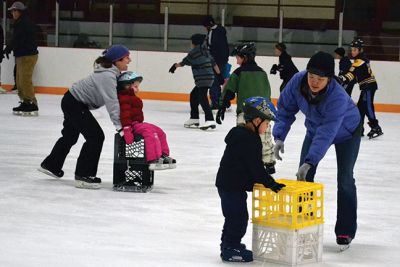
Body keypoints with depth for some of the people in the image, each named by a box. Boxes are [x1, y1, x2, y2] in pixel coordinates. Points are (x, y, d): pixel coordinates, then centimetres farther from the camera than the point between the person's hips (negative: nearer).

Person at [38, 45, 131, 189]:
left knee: (70, 135, 26)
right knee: (96, 136, -11)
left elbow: (116, 99, 4)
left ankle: (51, 165, 45)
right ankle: (83, 176, -4)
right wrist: (119, 125, -36)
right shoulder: (107, 76, -28)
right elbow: (111, 102, -34)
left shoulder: (113, 74, 2)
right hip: (74, 104, -11)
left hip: (72, 102, 11)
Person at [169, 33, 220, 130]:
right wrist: (219, 75, 22)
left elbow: (185, 62, 0)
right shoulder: (205, 50, 16)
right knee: (194, 95, 19)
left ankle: (210, 120, -29)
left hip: (203, 78, -10)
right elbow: (213, 63, 17)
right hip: (208, 77, 10)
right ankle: (194, 119, 26)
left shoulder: (194, 51, -7)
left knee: (202, 98, -16)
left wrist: (175, 65, 17)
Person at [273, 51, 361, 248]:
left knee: (344, 179, -9)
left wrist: (309, 162, -50)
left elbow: (326, 134, -46)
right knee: (303, 176, -2)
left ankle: (345, 230, 4)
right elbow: (286, 109, -14)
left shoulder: (338, 97, -43)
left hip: (346, 132, -5)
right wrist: (279, 137, -24)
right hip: (315, 128, 5)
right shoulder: (298, 81, -29)